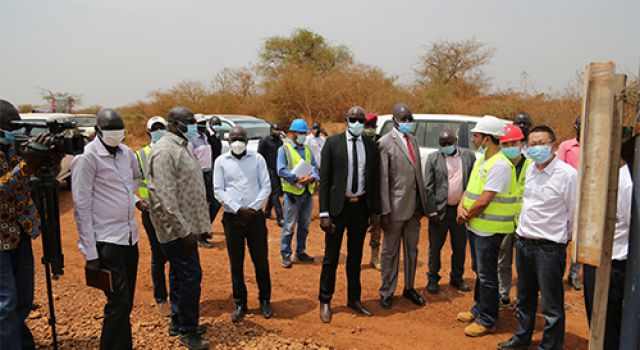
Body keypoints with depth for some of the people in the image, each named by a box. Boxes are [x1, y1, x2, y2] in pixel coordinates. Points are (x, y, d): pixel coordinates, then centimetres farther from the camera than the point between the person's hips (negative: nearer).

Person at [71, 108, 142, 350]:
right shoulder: (87, 158, -11)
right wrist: (90, 252, -13)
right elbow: (82, 206, -12)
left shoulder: (126, 152, 8)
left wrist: (135, 199, 7)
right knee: (118, 303, -5)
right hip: (107, 240, -7)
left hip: (130, 237, 7)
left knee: (126, 302, 16)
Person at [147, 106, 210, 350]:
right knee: (190, 275, -4)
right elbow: (166, 196, -23)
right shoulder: (165, 151, -18)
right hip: (177, 228, -10)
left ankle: (178, 321, 32)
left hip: (185, 225, 10)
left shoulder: (181, 147, 13)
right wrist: (184, 229, -22)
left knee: (180, 273, 18)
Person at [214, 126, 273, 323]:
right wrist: (238, 209, -14)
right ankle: (240, 303, 23)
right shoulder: (221, 161, 2)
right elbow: (218, 191, -3)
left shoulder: (257, 159, 3)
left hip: (255, 216, 0)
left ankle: (265, 300, 23)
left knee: (261, 260, 6)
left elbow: (266, 187, -1)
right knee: (236, 263, 8)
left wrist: (252, 208, -12)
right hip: (232, 218, 0)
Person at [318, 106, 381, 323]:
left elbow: (375, 180, 9)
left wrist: (375, 211, 8)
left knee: (356, 257, 16)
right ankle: (325, 302, 24)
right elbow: (324, 179, -7)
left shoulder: (371, 146, 4)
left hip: (361, 207, 3)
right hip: (338, 206, -3)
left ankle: (354, 299, 32)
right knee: (331, 258, 8)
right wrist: (324, 213, -11)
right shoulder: (332, 142, -6)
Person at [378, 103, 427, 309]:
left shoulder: (413, 139, 11)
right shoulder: (385, 143, -11)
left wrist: (424, 201, 9)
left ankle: (409, 288, 34)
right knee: (391, 252, 8)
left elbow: (418, 172, 12)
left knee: (412, 249, 18)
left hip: (414, 205, 7)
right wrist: (385, 211, -17)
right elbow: (383, 179, -14)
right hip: (396, 206, -6)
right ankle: (387, 292, 22)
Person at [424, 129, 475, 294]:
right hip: (440, 210, -2)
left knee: (460, 247, 14)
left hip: (461, 209, 2)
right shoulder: (433, 158, -3)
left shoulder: (469, 155, 2)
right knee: (435, 247, 8)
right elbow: (428, 187, -5)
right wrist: (432, 211, -9)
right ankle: (433, 279, 24)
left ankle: (456, 278, 32)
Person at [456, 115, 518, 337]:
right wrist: (461, 207, -6)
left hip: (489, 229, -9)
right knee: (479, 271, 21)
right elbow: (470, 189, 12)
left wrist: (467, 216, -10)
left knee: (487, 276, 2)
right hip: (475, 226, 9)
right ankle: (479, 309, 37)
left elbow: (483, 201, -24)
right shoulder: (481, 161, 10)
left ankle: (487, 321, 16)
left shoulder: (500, 165, -21)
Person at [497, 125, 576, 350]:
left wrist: (562, 236, 3)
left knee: (551, 306, 4)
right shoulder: (530, 170, 7)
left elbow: (574, 214, -7)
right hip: (523, 243, 7)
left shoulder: (567, 174, -14)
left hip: (549, 247, -7)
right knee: (525, 298, 22)